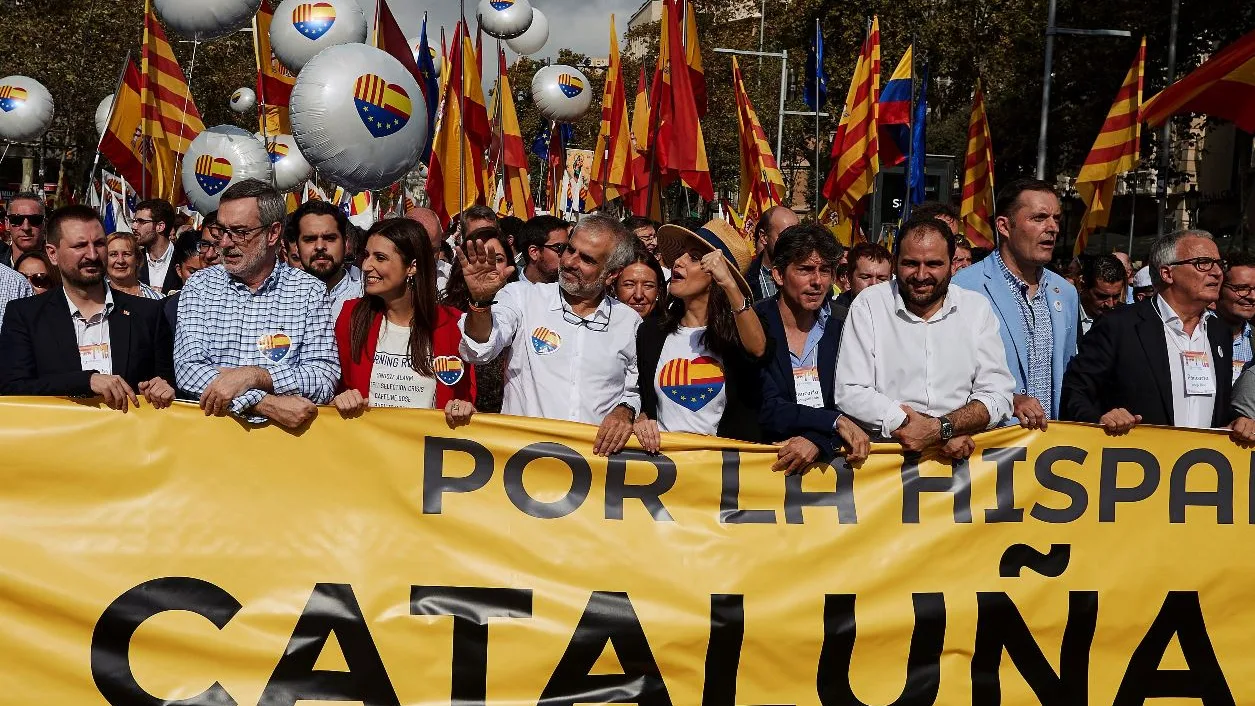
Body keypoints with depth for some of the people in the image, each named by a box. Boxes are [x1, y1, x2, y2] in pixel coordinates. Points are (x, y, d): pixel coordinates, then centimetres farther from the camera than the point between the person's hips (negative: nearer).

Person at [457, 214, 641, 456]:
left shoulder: (629, 322, 14)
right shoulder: (523, 297, 7)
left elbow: (636, 391, 22)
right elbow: (479, 351, -5)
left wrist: (625, 411, 1)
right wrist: (482, 300, -22)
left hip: (596, 453, 3)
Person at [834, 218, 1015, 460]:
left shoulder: (977, 308, 7)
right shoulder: (868, 305, 1)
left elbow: (998, 395, 2)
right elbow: (849, 393, -6)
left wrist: (940, 428, -16)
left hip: (963, 454, 0)